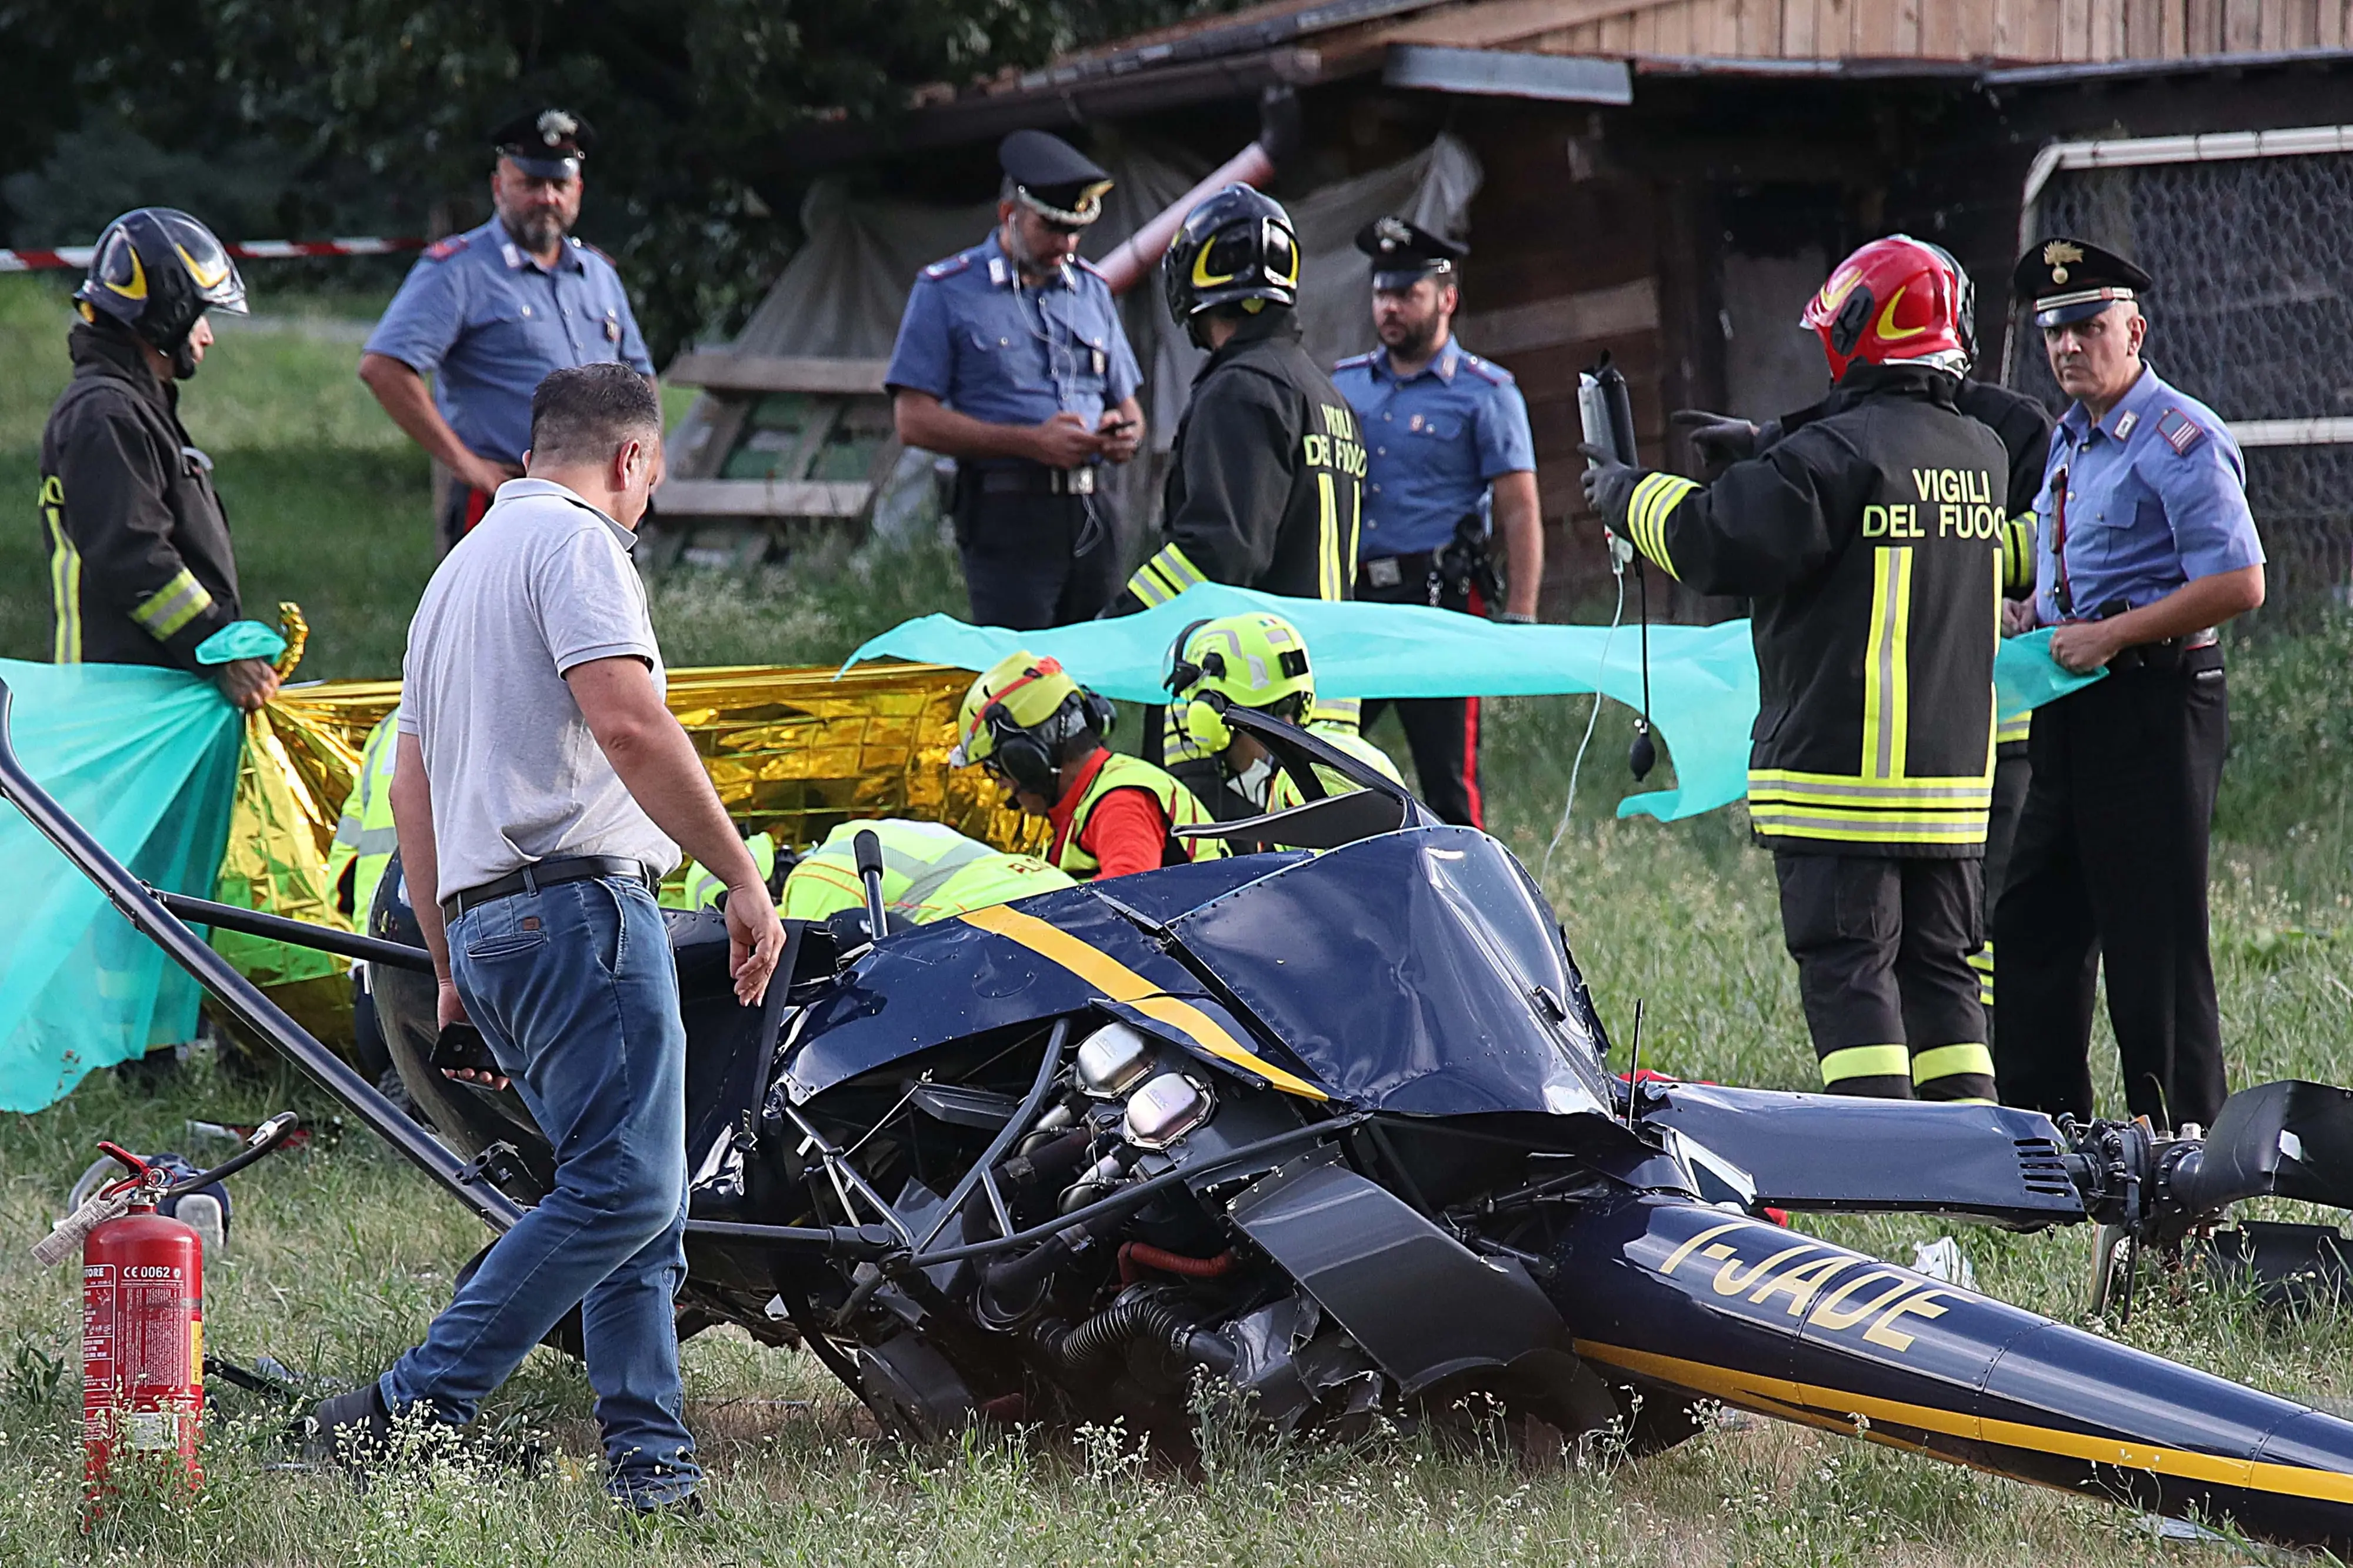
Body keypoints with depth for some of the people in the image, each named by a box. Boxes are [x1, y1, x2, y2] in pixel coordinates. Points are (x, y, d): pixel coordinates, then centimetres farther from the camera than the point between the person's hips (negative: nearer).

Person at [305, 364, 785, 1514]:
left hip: (487, 923, 10)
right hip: (581, 907, -10)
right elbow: (629, 726, -19)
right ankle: (406, 1414, -19)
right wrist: (743, 879, -15)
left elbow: (412, 791, 28)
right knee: (624, 1187, -15)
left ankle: (648, 1461, 3)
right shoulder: (575, 542, -4)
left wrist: (453, 966, 31)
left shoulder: (462, 566, 26)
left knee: (642, 1205, 10)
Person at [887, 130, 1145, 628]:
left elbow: (1126, 404, 25)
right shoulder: (947, 291, 2)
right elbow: (915, 421, -6)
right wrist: (1031, 442, -14)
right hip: (1006, 518, -5)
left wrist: (1126, 433, -2)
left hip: (1090, 513, 5)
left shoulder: (1092, 289, 19)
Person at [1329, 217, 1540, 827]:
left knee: (1448, 780, -5)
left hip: (1440, 604, -5)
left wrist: (1519, 618, -11)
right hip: (1347, 600, 5)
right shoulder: (1344, 384, 17)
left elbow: (1520, 514, -2)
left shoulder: (1486, 393, 2)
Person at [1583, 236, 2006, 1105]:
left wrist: (1629, 496, 2)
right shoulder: (1983, 455, 10)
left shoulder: (1839, 452, -15)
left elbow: (1712, 540, -16)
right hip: (1954, 772, 7)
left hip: (1839, 772, -7)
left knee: (1847, 968, -3)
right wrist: (1772, 454, 28)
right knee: (1937, 968, 13)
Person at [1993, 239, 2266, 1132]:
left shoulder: (2180, 440, -13)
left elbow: (2239, 585, -20)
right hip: (2072, 707, 9)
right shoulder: (2068, 441, 16)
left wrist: (2109, 634, -19)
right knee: (2034, 922, 11)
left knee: (2154, 939, -6)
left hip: (2154, 704, -9)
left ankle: (2183, 1145, 0)